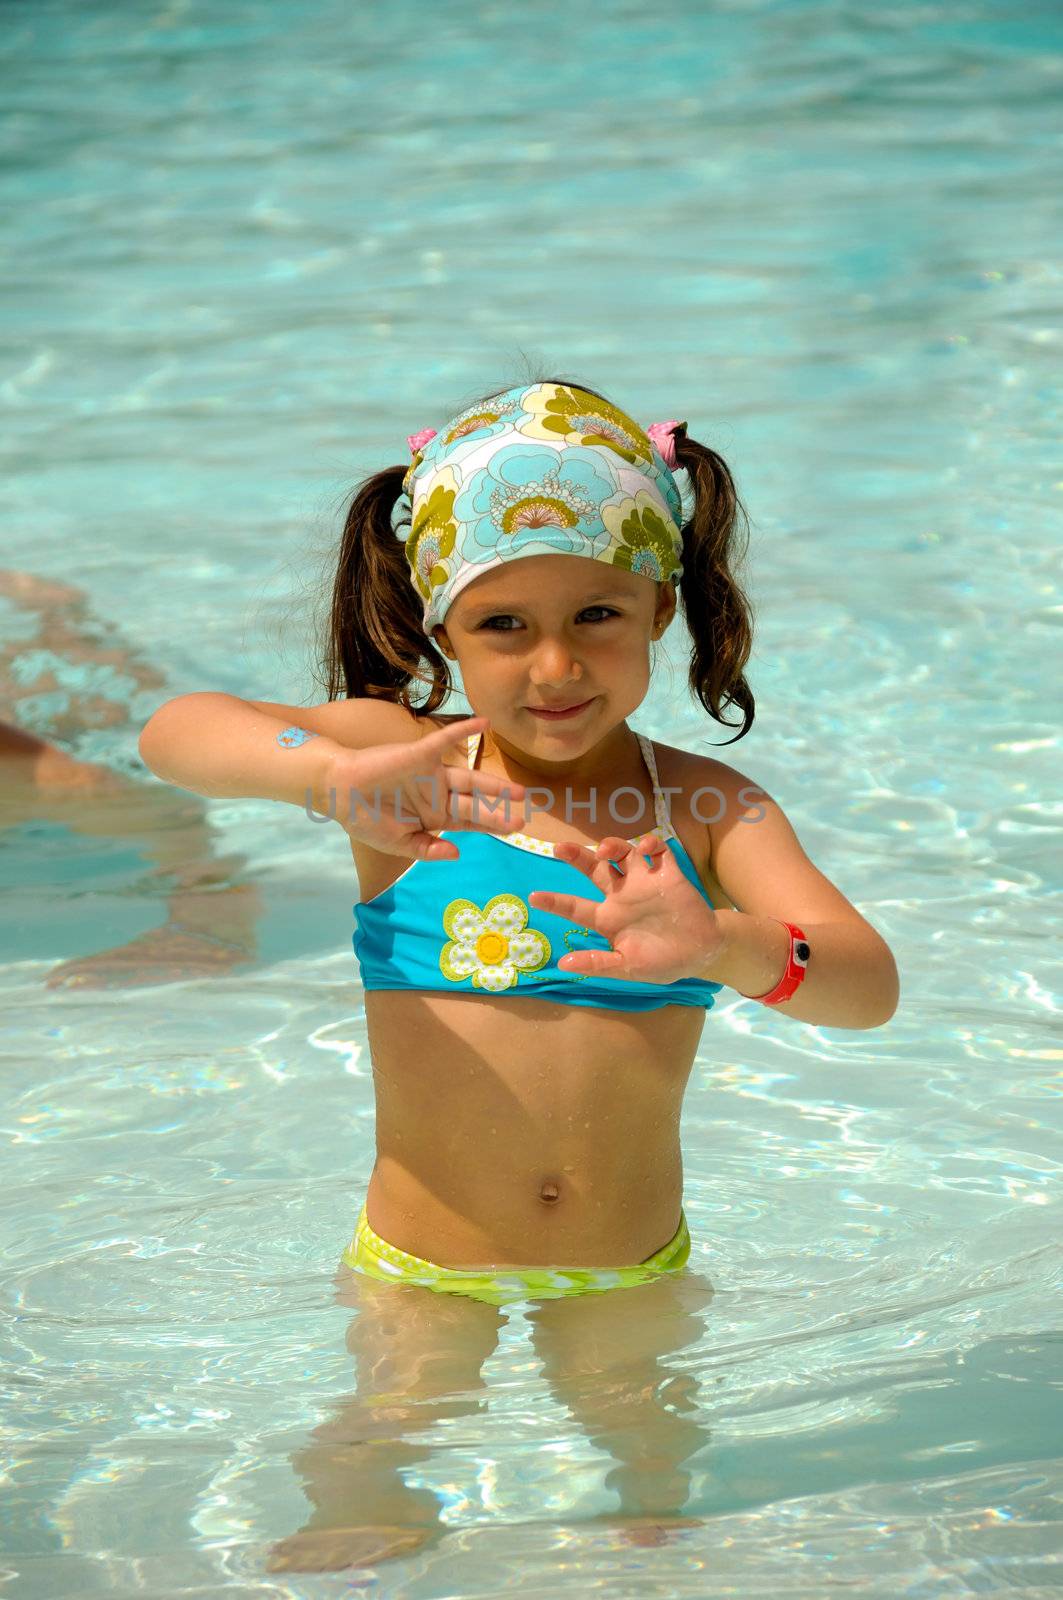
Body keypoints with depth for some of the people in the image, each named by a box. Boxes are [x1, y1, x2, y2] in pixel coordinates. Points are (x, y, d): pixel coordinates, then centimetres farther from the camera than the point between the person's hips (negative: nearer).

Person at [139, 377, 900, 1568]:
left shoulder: (706, 807, -6)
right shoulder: (406, 762, -8)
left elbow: (869, 984, -21)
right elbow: (174, 733, -23)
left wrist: (726, 949, -44)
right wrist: (333, 777, -44)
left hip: (631, 1278, 1)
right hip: (421, 1274, -1)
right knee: (371, 1477, -12)